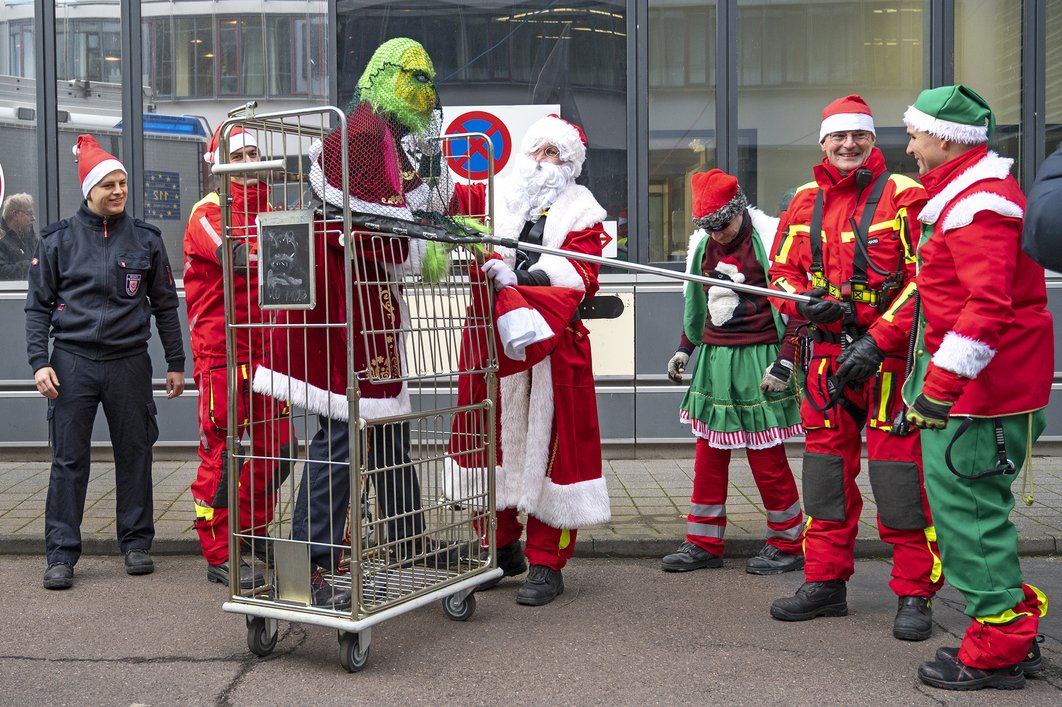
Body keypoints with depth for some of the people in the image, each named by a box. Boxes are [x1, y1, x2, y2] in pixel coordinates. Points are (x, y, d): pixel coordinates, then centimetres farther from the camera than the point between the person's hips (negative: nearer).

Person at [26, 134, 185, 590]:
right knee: (69, 460, 0)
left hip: (129, 363, 1)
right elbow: (38, 305, 6)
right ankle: (61, 556, 9)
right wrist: (39, 361, -5)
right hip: (73, 362, -1)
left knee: (134, 454, 7)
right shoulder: (58, 240, 4)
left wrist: (175, 363, 9)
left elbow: (165, 304, 11)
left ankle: (136, 543, 21)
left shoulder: (145, 239, 6)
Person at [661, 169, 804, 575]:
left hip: (757, 359, -6)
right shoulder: (703, 244, 10)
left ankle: (787, 544, 16)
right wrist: (685, 347, 21)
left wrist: (783, 361, -16)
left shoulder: (769, 238, -10)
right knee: (708, 453, 9)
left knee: (766, 456, 0)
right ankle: (704, 543, 19)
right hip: (713, 357, 6)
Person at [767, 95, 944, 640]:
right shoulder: (806, 201, 11)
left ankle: (915, 594, 9)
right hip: (829, 351, 5)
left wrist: (877, 341, -18)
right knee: (826, 463, 10)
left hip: (892, 354, -5)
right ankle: (825, 582, 22)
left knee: (899, 470, -4)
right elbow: (782, 272, 16)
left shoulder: (903, 195, -5)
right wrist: (805, 303, -7)